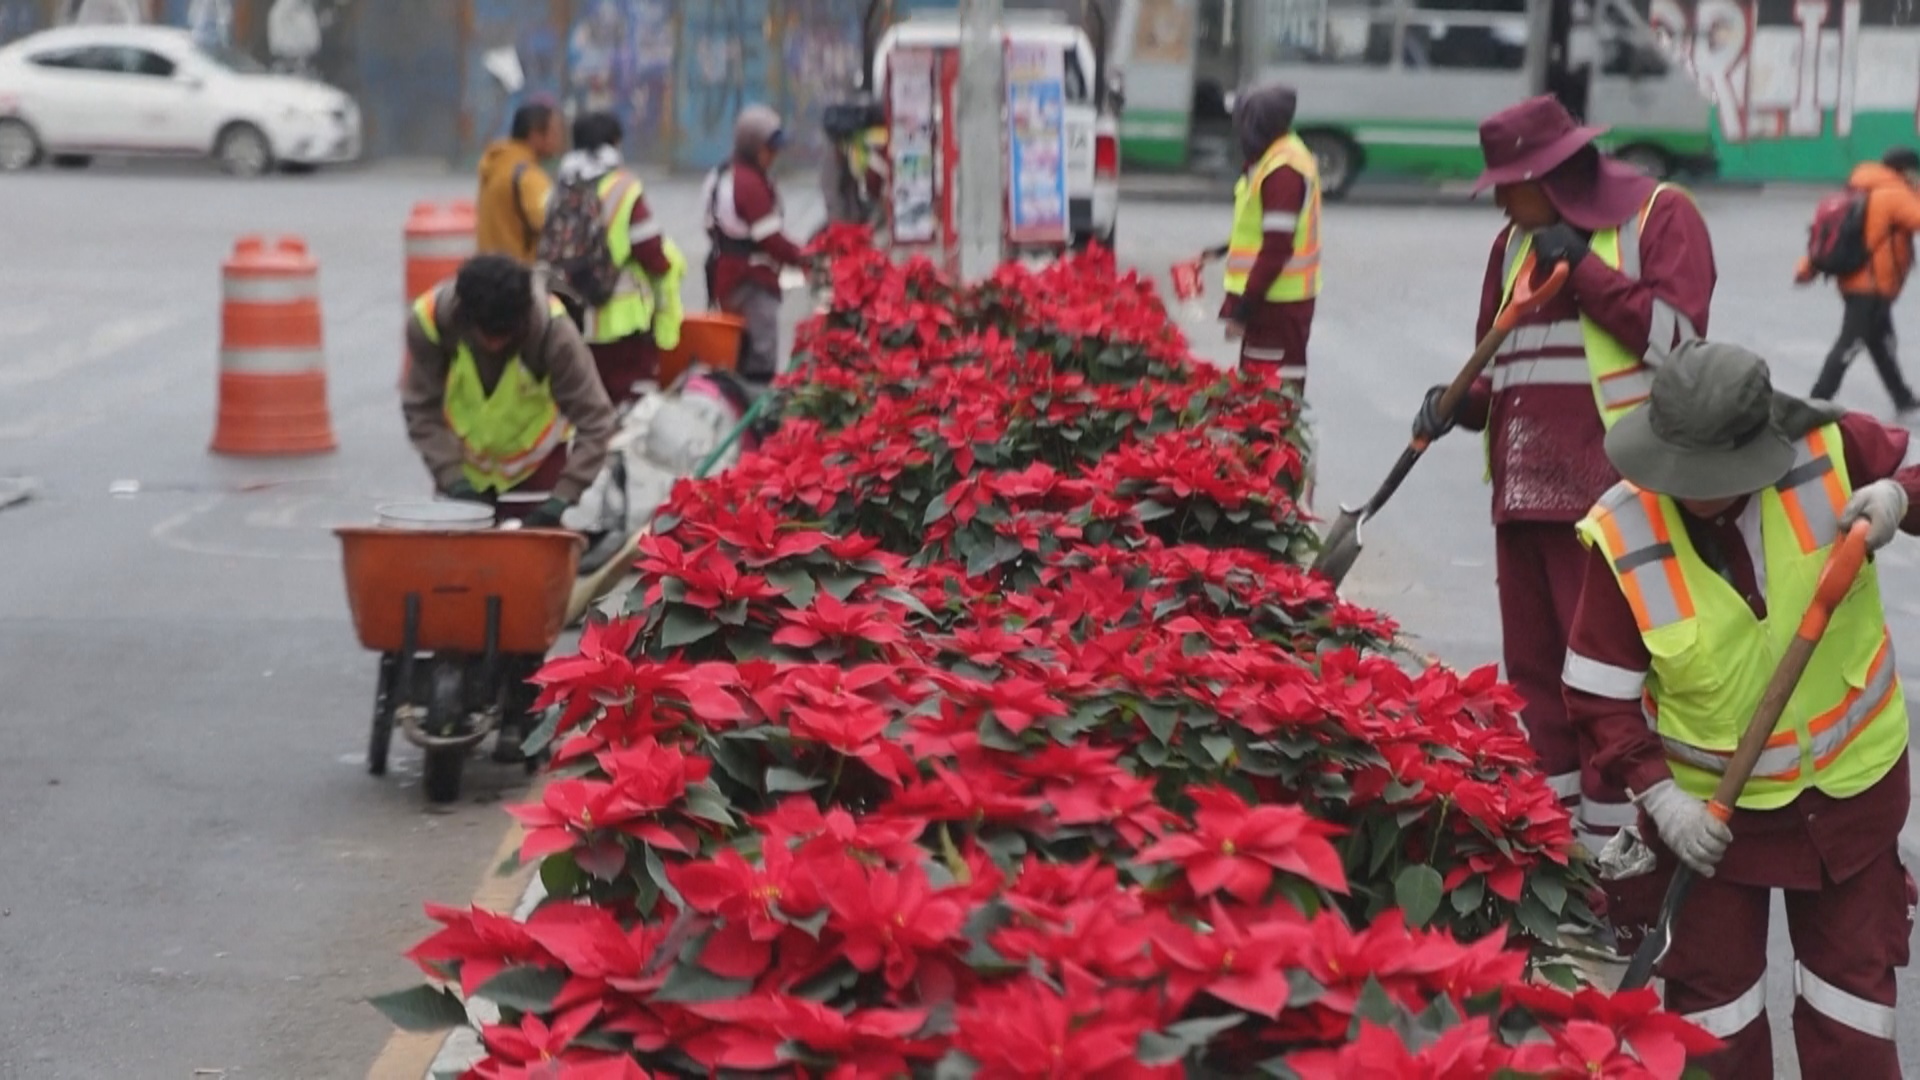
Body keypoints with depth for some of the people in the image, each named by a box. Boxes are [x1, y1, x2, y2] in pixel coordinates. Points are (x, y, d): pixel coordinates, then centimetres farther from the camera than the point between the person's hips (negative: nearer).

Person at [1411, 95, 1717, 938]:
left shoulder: (1658, 217, -1)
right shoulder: (1516, 241, 18)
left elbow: (1675, 335, -11)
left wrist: (1582, 269, -13)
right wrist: (1464, 402, 2)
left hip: (1611, 493, -7)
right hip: (1523, 491, 7)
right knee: (1536, 678, 10)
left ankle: (1629, 904, -5)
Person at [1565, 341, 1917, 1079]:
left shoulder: (1831, 450, -20)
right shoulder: (1623, 536, -21)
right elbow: (1600, 693, -14)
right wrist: (1656, 791, -24)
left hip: (1850, 782, 1)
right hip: (1710, 802, -1)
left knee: (1855, 981, 16)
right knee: (1711, 993, 9)